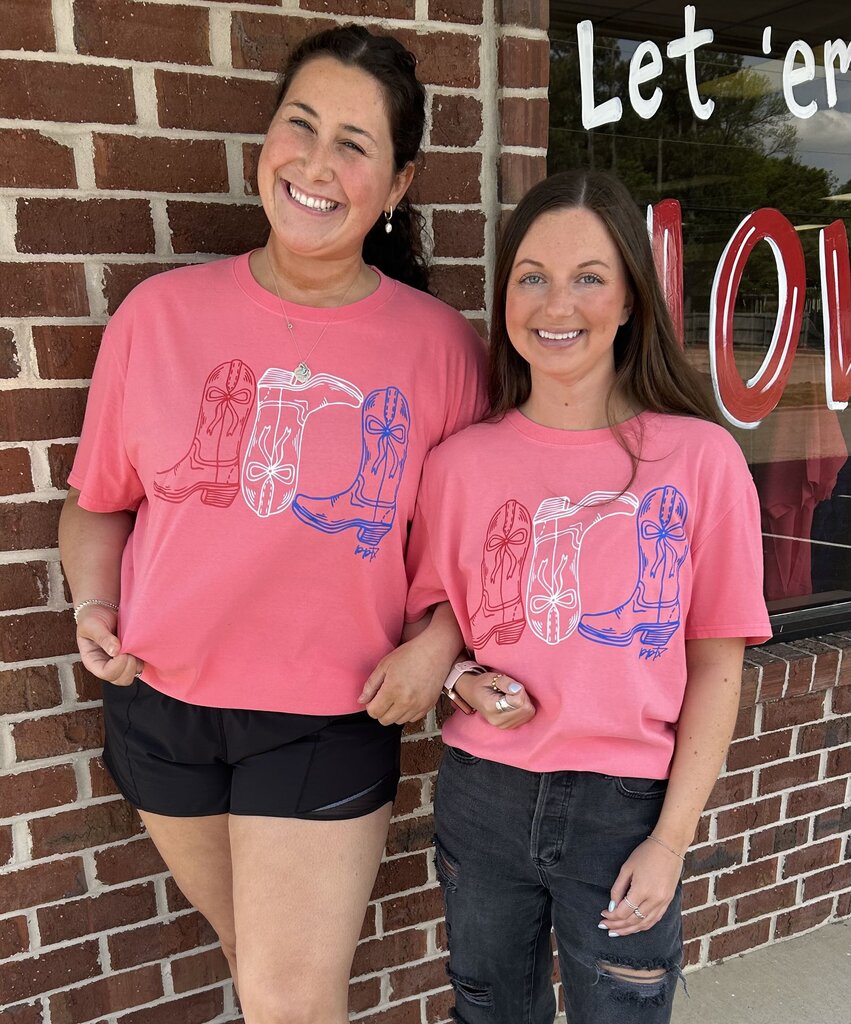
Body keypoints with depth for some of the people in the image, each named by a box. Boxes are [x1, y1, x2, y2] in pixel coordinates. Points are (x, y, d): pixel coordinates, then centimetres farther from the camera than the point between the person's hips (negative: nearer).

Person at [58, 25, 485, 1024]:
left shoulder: (438, 343, -9)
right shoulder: (162, 311, -5)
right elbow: (98, 499, 6)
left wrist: (436, 646, -14)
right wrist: (93, 604, -9)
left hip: (331, 718, -2)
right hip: (160, 702, 3)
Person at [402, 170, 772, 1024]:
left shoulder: (700, 457, -11)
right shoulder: (460, 463, -6)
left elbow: (716, 664, -5)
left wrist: (672, 837, -6)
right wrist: (461, 678, -11)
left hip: (625, 809, -2)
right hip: (482, 794, 2)